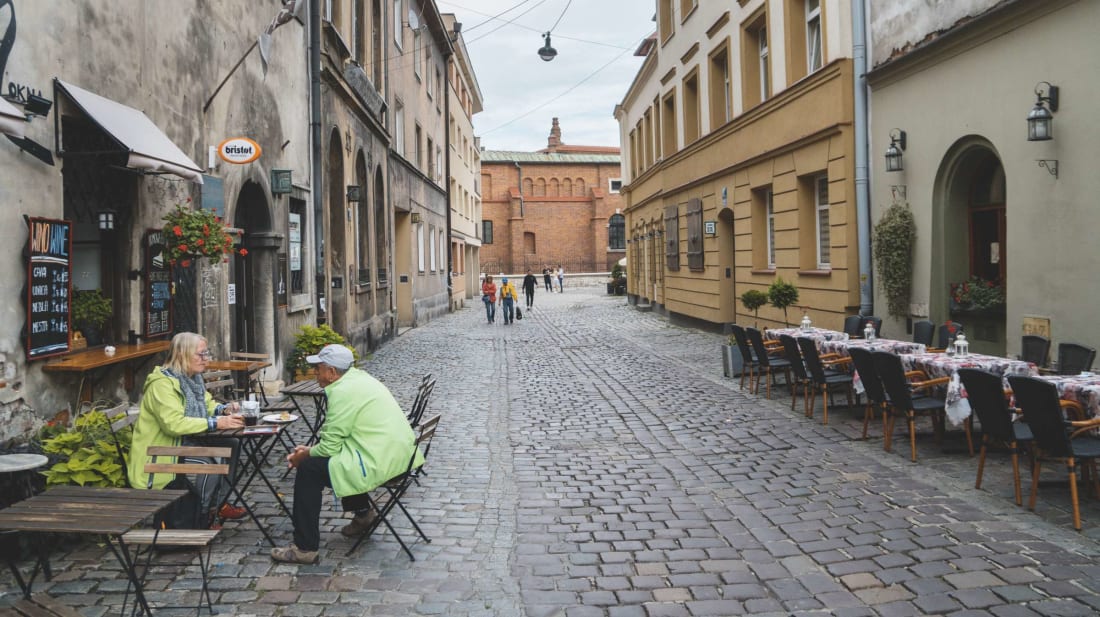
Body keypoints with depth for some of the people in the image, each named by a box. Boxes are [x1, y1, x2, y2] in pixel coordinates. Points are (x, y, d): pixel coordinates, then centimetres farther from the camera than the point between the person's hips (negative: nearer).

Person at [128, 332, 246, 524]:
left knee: (231, 445, -2)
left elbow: (207, 404, 20)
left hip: (185, 440, 10)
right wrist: (216, 423, -33)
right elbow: (174, 424, -32)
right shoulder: (162, 383, -22)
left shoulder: (192, 378, 8)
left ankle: (220, 503, 8)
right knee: (209, 463, -28)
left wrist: (224, 409, -4)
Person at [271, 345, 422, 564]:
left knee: (308, 469, -3)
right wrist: (310, 448, 17)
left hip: (379, 465, -10)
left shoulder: (343, 392, -15)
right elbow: (337, 435, 23)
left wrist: (305, 455, 6)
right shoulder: (360, 377, 15)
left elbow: (330, 446, -12)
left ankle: (305, 548, 2)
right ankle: (362, 514, 34)